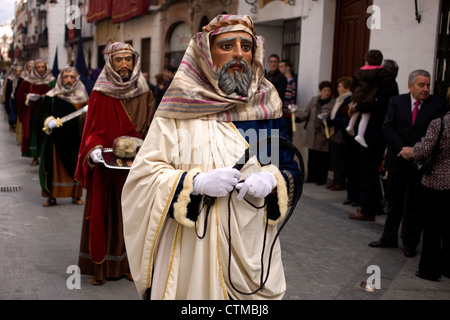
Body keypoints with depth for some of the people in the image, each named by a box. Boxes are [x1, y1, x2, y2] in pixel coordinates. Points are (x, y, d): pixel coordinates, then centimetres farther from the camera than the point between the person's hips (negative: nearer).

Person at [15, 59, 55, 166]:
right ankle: (35, 157, 8)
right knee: (33, 133, 0)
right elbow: (19, 94, 6)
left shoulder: (51, 80, 0)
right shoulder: (28, 80, 2)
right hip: (32, 111, 1)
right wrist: (28, 97, -11)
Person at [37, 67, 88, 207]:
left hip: (75, 139, 1)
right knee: (54, 166, 2)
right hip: (55, 139, -1)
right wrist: (48, 121, -19)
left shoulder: (82, 97, 6)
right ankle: (51, 196, 13)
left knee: (75, 166, 4)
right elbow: (40, 115, -1)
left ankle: (76, 195, 17)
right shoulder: (51, 97, 2)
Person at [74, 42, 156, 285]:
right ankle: (100, 267, 12)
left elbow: (151, 130, 6)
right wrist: (94, 150, -21)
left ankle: (128, 263, 16)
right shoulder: (100, 95, -1)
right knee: (105, 213, 2)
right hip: (106, 166, -2)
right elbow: (93, 131, -3)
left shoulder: (144, 94, 6)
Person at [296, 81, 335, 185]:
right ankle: (311, 176, 23)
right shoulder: (314, 100, 12)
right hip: (312, 133, 5)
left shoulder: (334, 103, -5)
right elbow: (306, 112, 13)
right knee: (312, 157, 11)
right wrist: (298, 117, -5)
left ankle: (321, 178, 14)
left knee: (324, 158, 3)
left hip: (324, 135, -4)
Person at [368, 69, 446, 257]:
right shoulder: (397, 101, 0)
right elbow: (388, 128, -6)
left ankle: (410, 244, 21)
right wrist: (401, 150, -16)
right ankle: (389, 238, 28)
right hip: (397, 160, 2)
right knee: (394, 202, 14)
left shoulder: (437, 104, -4)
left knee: (415, 205, 8)